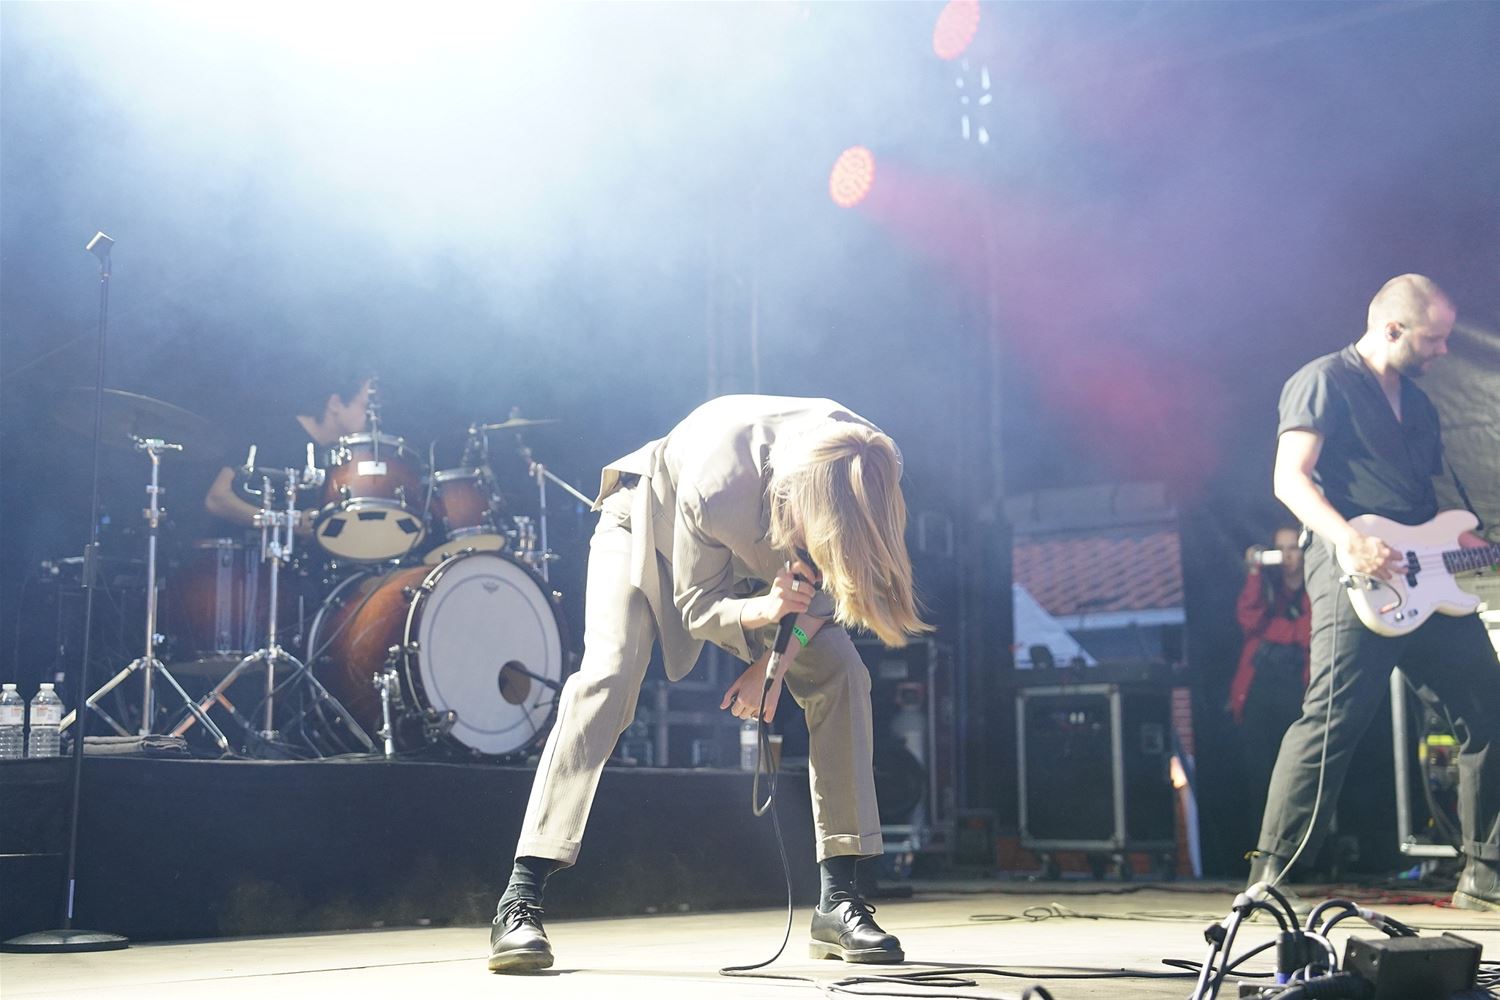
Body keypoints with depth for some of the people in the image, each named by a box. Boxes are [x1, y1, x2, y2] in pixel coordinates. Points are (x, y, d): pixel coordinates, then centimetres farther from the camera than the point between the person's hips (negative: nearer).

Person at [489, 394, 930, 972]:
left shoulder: (867, 467, -30)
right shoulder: (714, 487, -43)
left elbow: (829, 576, -12)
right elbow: (696, 605, -26)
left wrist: (773, 661, -22)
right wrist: (761, 611, -47)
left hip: (758, 554, 5)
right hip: (651, 525, -4)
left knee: (841, 675, -12)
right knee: (607, 675, -26)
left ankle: (837, 901, -5)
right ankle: (521, 901, -24)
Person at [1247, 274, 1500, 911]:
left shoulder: (1416, 403, 24)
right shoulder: (1324, 382, -2)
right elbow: (1290, 479, -13)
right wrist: (1351, 541, -27)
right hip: (1354, 575, -8)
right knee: (1331, 721, -16)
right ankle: (1268, 877, -10)